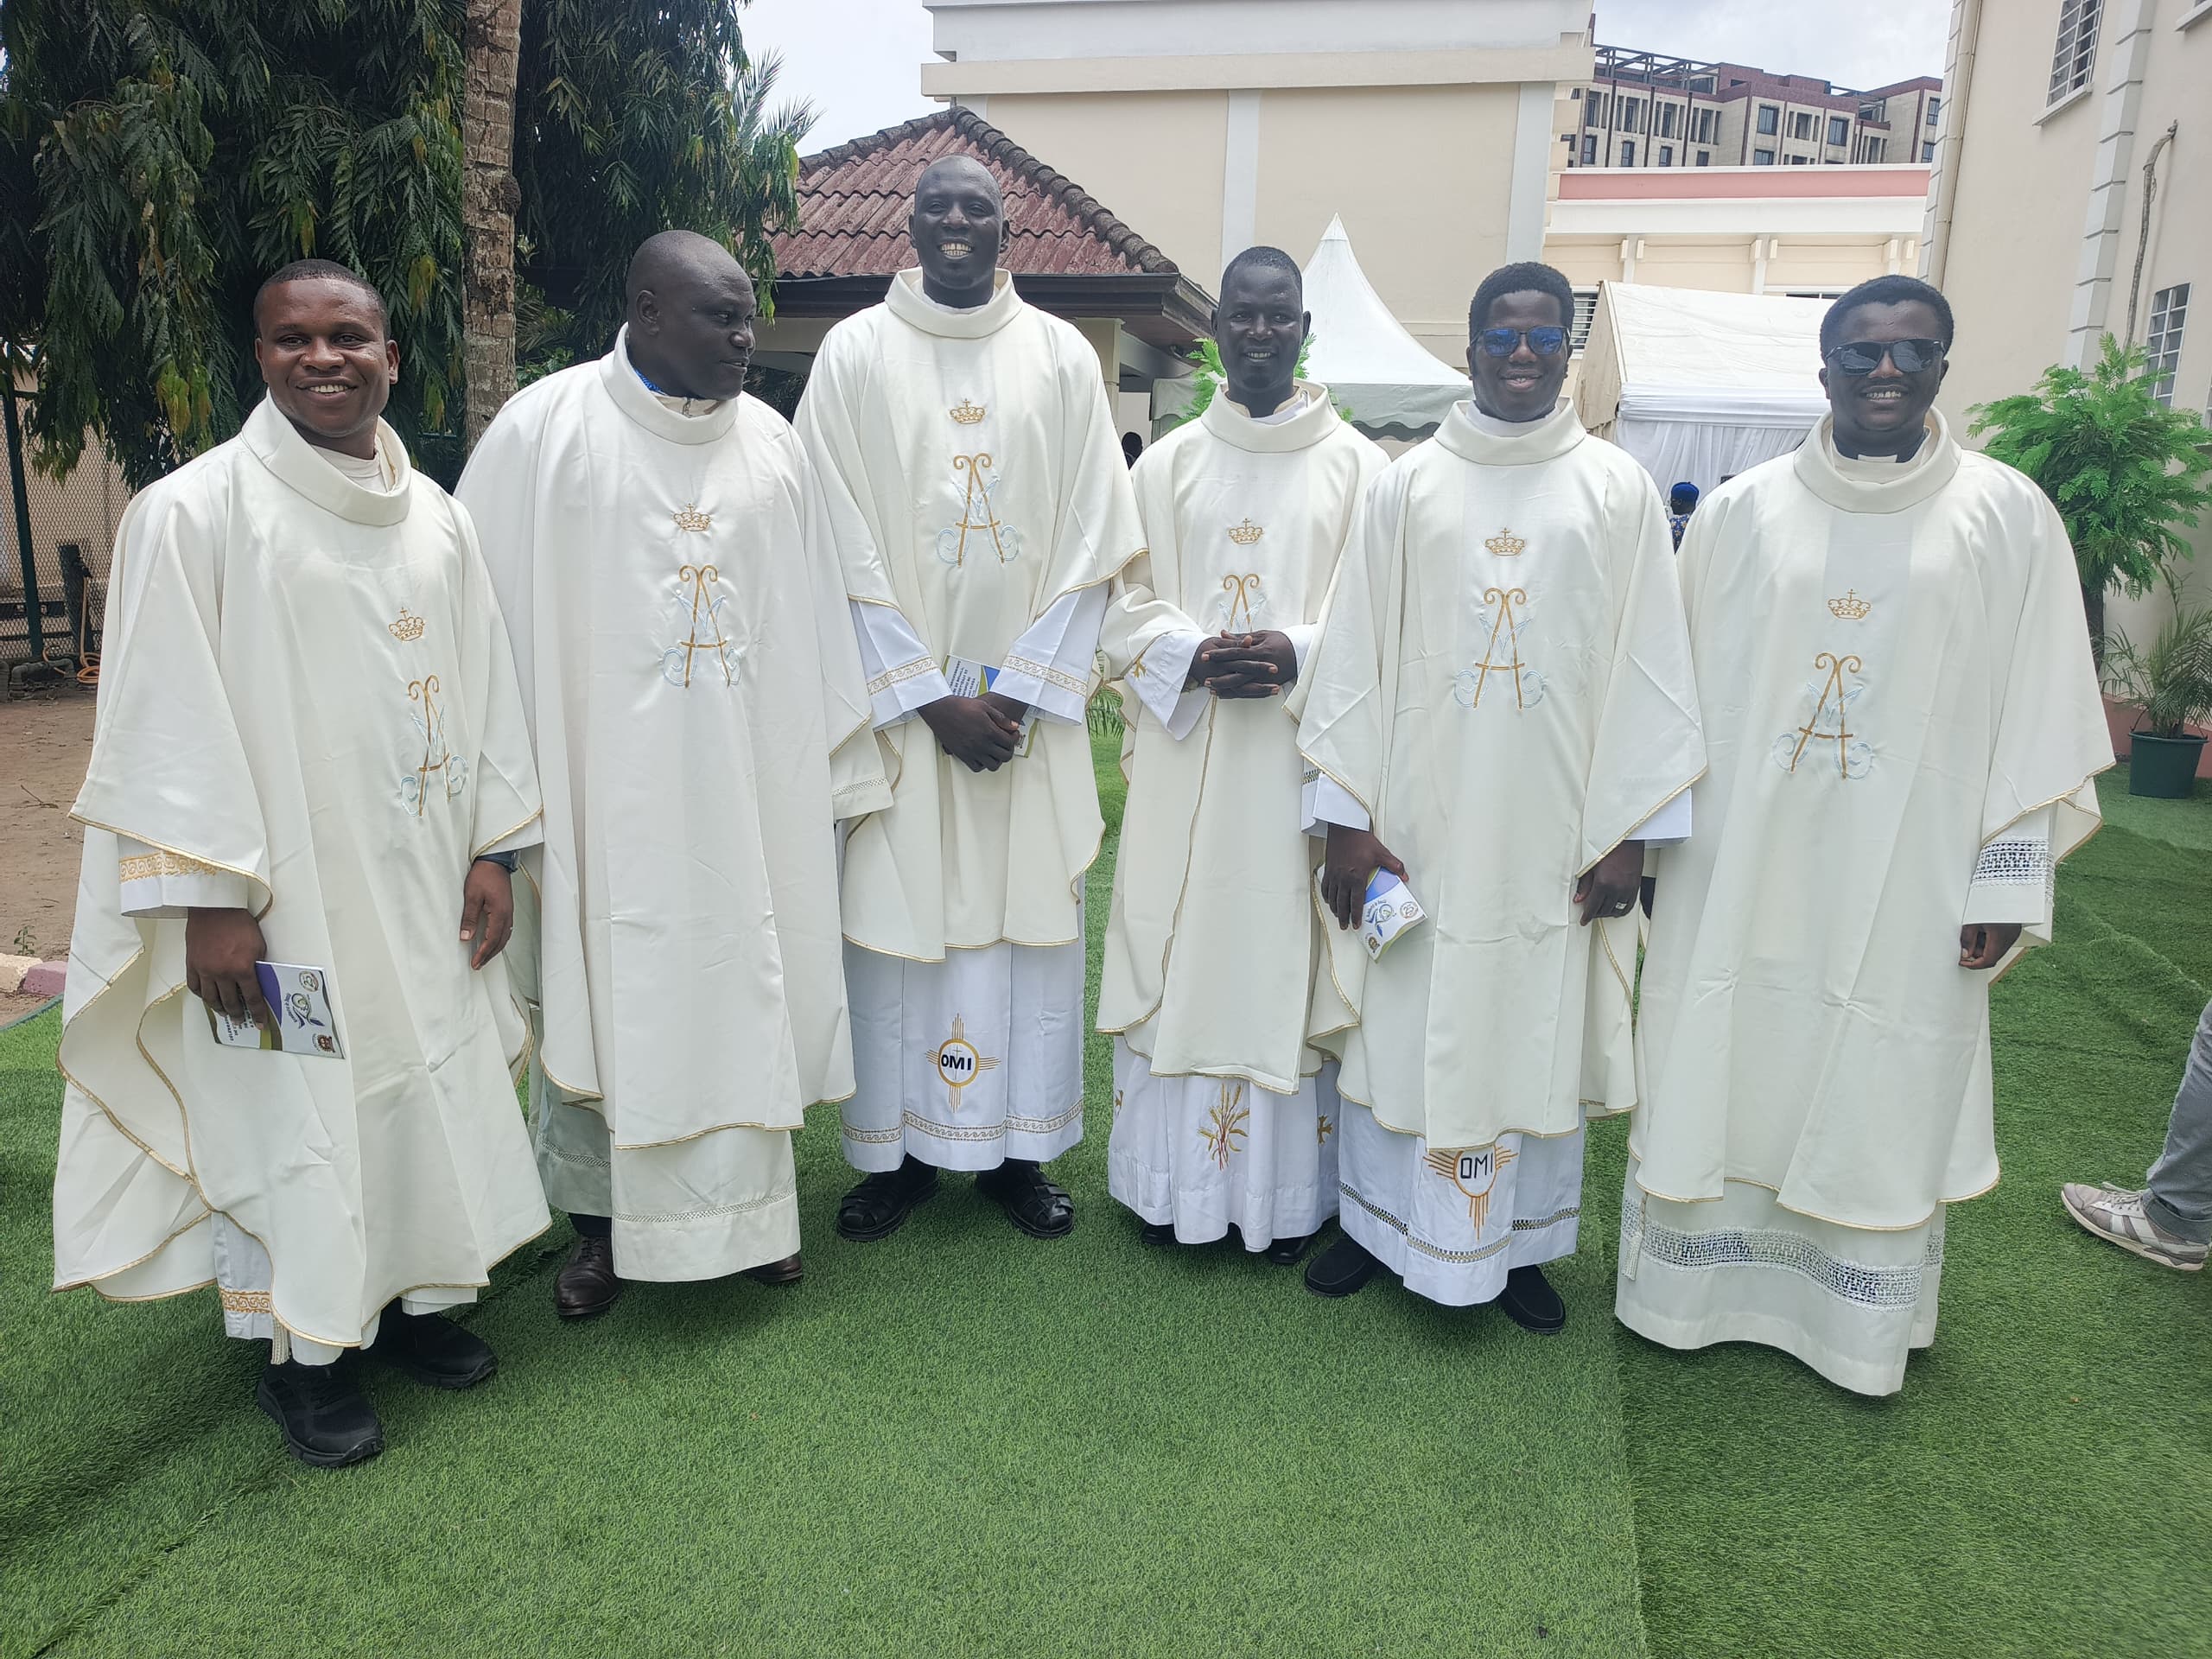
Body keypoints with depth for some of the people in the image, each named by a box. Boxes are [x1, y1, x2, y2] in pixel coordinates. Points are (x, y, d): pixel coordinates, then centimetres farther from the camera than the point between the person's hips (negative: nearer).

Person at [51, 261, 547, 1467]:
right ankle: (299, 1354, 24)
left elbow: (481, 686, 10)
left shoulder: (433, 518, 8)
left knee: (425, 1085, 14)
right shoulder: (193, 510, -8)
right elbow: (167, 718, -12)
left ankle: (405, 1296, 34)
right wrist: (206, 896, -16)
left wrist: (492, 847, 5)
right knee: (285, 1112, 5)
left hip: (419, 890, 5)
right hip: (278, 898, -5)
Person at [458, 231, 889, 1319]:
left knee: (744, 987, 10)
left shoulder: (770, 442, 8)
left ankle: (743, 1203, 28)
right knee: (598, 994, 7)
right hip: (604, 789, -3)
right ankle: (599, 1221, 25)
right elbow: (487, 607, -3)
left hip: (750, 789, 3)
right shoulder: (544, 429, -3)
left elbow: (815, 620, 10)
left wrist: (830, 777, 10)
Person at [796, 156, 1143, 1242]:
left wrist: (1018, 690, -9)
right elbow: (843, 543, -4)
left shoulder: (1062, 357, 6)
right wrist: (932, 699, -11)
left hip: (1029, 702, 1)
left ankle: (1015, 1146, 20)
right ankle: (897, 1148, 18)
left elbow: (1092, 540, 1)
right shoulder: (856, 351, 2)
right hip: (895, 695, -1)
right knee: (896, 912, 3)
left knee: (1027, 914, 6)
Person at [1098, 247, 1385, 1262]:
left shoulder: (1357, 466, 4)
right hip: (1183, 757, 2)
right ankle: (1175, 1180, 20)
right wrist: (1193, 657, -14)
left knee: (1289, 958, 3)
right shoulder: (1167, 463, 9)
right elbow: (1125, 605, 6)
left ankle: (1286, 1191, 17)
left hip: (1304, 758, -1)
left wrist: (1295, 654, -18)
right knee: (1177, 954, 6)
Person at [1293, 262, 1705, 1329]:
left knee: (1537, 1030, 9)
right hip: (1417, 820, 0)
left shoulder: (1618, 491, 2)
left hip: (1555, 827, 0)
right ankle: (1378, 1218, 28)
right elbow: (1355, 655, 0)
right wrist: (1347, 818, -5)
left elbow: (1646, 668, 1)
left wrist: (1630, 831, -4)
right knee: (1397, 1022, 9)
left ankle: (1523, 1244, 26)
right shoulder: (1407, 486, 3)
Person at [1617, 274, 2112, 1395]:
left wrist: (2012, 875, -4)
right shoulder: (1737, 515, 2)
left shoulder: (2007, 515, 0)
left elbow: (2040, 713, 0)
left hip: (1906, 883, -1)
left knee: (1882, 1094, 10)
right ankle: (1696, 1286, 28)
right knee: (1719, 1072, 9)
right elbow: (1675, 691, 4)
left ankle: (1862, 1320, 29)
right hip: (1739, 876, 1)